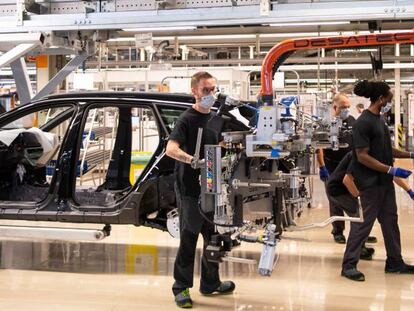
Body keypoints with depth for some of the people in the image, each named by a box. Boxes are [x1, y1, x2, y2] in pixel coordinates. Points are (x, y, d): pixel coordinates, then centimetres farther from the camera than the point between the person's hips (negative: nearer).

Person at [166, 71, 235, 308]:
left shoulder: (214, 119, 11)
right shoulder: (187, 119, -12)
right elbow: (171, 148, -26)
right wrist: (192, 159, -42)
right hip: (190, 188, -7)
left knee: (214, 236, 15)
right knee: (189, 238, -2)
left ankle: (210, 283, 30)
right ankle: (181, 287, 11)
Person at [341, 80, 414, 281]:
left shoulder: (379, 120, 11)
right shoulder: (363, 123, -17)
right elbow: (362, 156, -22)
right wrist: (391, 170, -23)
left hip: (385, 182, 9)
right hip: (371, 183, -9)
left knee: (390, 221, 15)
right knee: (363, 223, -4)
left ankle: (395, 262, 26)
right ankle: (349, 265, 4)